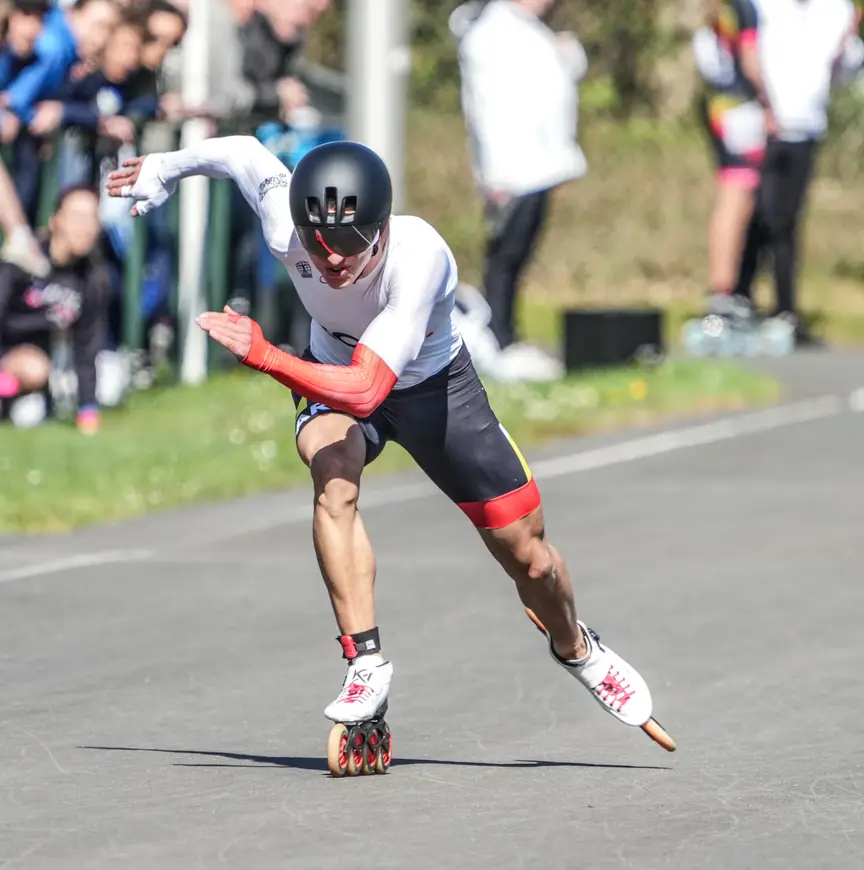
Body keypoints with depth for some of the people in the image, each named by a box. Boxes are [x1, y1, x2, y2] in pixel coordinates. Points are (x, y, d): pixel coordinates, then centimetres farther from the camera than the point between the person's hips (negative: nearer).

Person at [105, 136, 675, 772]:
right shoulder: (286, 229, -32)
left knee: (527, 554, 3)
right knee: (333, 474, -33)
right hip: (333, 371, 2)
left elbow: (365, 390, -48)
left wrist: (263, 356, -54)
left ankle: (575, 648, 36)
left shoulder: (419, 256, -43)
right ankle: (365, 664, -28)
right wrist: (166, 169, 7)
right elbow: (243, 152, -10)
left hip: (433, 384, -2)